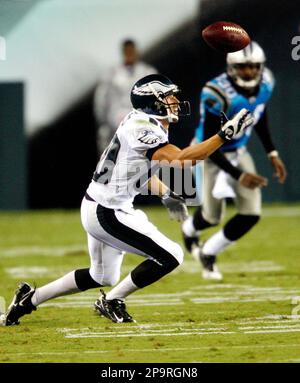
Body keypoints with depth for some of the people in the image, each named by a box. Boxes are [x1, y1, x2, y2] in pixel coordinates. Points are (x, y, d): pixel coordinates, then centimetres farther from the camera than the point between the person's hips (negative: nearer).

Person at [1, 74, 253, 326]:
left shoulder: (146, 124, 8)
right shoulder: (142, 129, -23)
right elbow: (182, 160, -33)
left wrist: (165, 193, 21)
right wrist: (225, 134, -34)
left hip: (96, 208, 11)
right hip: (107, 215, -11)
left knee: (102, 277, 25)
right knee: (170, 256, -10)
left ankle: (32, 298, 29)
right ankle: (112, 301, 2)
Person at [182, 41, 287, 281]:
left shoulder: (265, 82, -13)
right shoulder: (217, 95, -34)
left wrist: (272, 153, 6)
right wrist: (239, 176, -31)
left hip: (239, 152, 6)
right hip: (211, 155, -6)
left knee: (251, 214, -3)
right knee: (212, 217, 8)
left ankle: (208, 254, 22)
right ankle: (190, 230, 48)